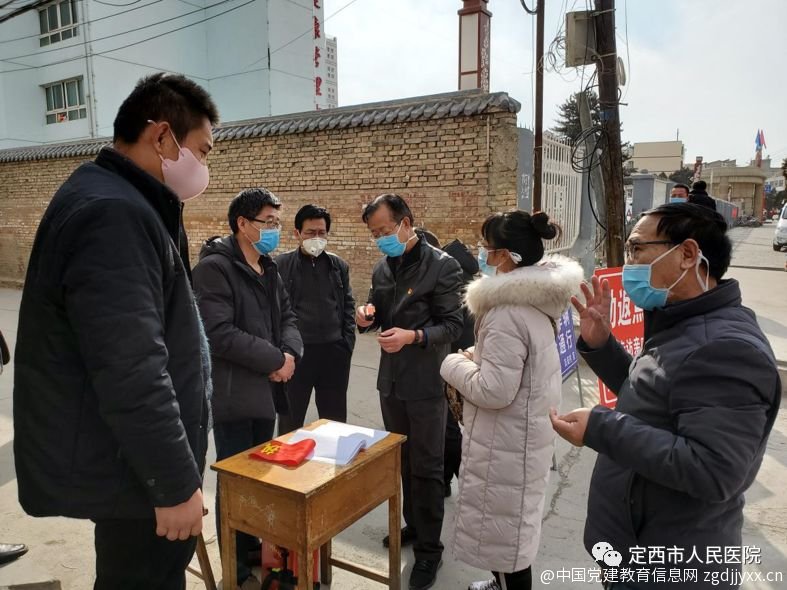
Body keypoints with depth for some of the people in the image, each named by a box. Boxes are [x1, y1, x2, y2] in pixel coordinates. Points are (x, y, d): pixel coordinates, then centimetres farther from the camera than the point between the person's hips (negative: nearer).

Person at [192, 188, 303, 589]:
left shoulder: (269, 268, 10)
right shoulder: (214, 267, -16)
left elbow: (286, 317, 12)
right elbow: (220, 334, -24)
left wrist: (290, 353, -9)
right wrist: (275, 359, -18)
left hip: (266, 389, 8)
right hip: (233, 393, -8)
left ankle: (253, 545, 38)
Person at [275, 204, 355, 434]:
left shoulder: (339, 266, 7)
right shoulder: (282, 264, -3)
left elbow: (348, 306, 10)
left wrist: (347, 344, 2)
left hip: (334, 352, 3)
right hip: (295, 352, -3)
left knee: (335, 420, 14)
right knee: (290, 419, 11)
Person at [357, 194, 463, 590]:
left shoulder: (442, 266, -13)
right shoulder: (382, 268, 7)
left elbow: (453, 325, -14)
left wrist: (413, 336, -30)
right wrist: (365, 319, -7)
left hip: (426, 383, -6)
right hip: (391, 380, 6)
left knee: (426, 467, 5)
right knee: (402, 462, 19)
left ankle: (429, 548, 21)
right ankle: (412, 526, 39)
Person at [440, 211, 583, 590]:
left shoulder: (508, 311, -27)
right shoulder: (536, 300, 3)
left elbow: (494, 390, -27)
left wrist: (455, 364, -12)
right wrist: (477, 358, 7)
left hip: (507, 441, -10)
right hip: (526, 431, 10)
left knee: (503, 526, 9)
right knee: (511, 523, 26)